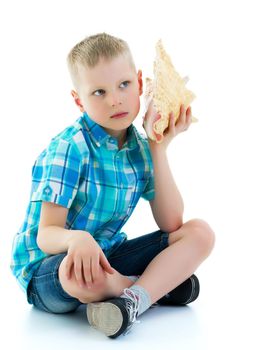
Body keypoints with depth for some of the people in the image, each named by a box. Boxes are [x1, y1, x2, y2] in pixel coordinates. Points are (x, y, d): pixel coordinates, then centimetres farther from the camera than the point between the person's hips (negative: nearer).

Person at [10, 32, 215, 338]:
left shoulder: (140, 148, 1)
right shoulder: (69, 148, -18)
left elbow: (171, 224, -5)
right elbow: (46, 235, -20)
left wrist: (159, 149, -10)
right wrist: (76, 238, -45)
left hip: (108, 256, 6)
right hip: (47, 267, -5)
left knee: (200, 233, -7)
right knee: (78, 271, -42)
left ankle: (133, 299, -26)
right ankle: (161, 283, -11)